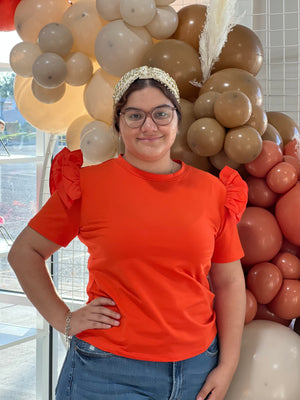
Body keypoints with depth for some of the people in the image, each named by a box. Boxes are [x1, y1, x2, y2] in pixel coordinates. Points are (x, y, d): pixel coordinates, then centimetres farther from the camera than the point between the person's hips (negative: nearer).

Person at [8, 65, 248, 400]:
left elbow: (228, 283, 7)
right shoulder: (89, 184, -5)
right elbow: (24, 252, 4)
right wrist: (63, 319, -2)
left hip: (196, 367, 3)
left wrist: (227, 366, 3)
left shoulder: (212, 191, 2)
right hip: (108, 370, -2)